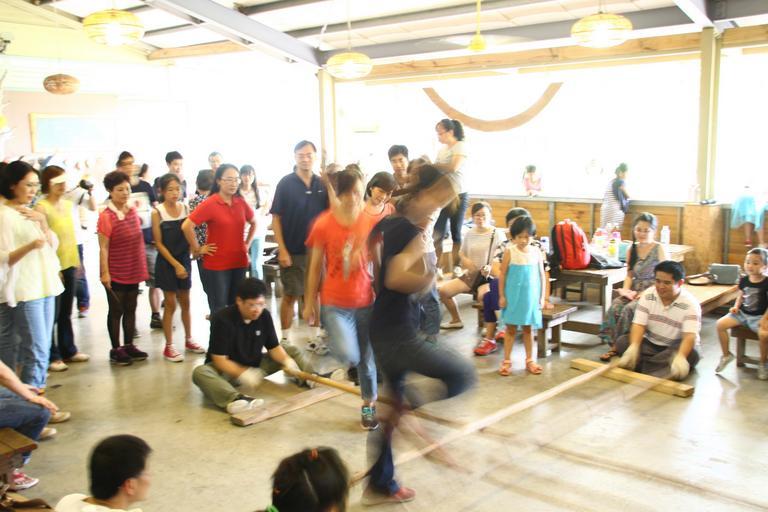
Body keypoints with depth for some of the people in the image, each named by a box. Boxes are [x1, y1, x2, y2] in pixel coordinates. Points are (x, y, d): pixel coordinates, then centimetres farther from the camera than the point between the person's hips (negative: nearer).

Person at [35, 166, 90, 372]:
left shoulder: (68, 204, 10)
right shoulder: (42, 207, -12)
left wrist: (76, 261, 15)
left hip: (69, 264, 7)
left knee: (66, 312, 17)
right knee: (53, 314, 1)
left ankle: (68, 350, 27)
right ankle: (51, 356, 11)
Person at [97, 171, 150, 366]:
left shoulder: (132, 211, 5)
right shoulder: (106, 216, -15)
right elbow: (103, 248, -16)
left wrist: (143, 267, 15)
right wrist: (105, 273, -20)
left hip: (134, 271, 6)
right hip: (116, 274, -6)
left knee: (131, 309, 14)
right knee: (116, 311, 5)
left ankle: (129, 346, 26)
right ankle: (115, 350, 16)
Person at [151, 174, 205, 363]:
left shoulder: (185, 208, 1)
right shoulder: (157, 213, -10)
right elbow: (159, 243, -10)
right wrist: (175, 264, -13)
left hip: (184, 260, 4)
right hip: (167, 263, -4)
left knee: (185, 302, 13)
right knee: (170, 304, 2)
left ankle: (188, 340, 27)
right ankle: (169, 346, 12)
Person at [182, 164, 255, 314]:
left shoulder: (241, 202, 4)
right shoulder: (209, 203, -12)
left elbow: (253, 223, 22)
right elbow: (186, 226, -17)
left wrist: (247, 243, 12)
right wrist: (197, 249, -10)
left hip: (239, 262, 5)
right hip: (217, 264, -5)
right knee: (219, 309, 2)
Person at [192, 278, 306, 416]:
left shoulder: (264, 315, -6)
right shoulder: (222, 319, -22)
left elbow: (273, 347, -2)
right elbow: (220, 360, -23)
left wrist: (287, 360, -24)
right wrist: (243, 373, -38)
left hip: (255, 365, 6)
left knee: (292, 351, -1)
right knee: (200, 372, -38)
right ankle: (235, 399, -64)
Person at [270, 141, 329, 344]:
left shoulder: (322, 184, 4)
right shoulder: (286, 183, -5)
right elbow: (276, 218, -6)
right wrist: (282, 250, -13)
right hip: (293, 251, -3)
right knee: (290, 295, 5)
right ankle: (285, 338, 17)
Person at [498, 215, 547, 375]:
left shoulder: (536, 253, 0)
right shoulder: (510, 252, -7)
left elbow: (542, 276, 6)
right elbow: (502, 274, -4)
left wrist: (542, 297, 5)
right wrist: (502, 296, -5)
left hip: (531, 296, 2)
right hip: (513, 296, -2)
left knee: (528, 329, 11)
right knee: (511, 328, 5)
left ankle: (529, 360, 22)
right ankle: (506, 361, 13)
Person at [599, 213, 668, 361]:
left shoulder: (659, 249, -5)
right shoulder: (632, 249, 10)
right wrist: (625, 290, -6)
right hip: (634, 291, 5)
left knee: (629, 309, -30)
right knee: (615, 306, -24)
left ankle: (619, 345, -16)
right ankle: (614, 344, -19)